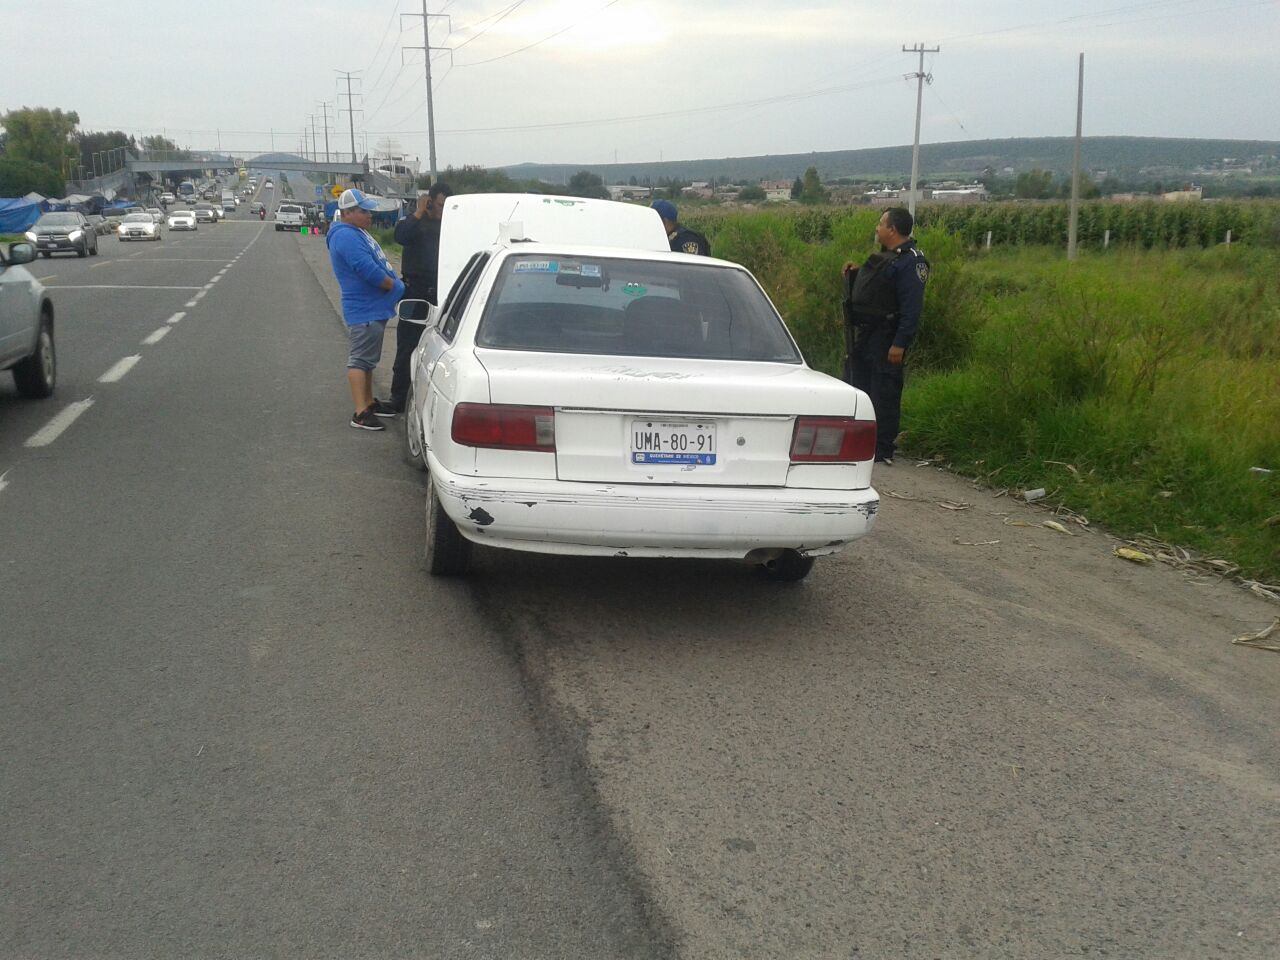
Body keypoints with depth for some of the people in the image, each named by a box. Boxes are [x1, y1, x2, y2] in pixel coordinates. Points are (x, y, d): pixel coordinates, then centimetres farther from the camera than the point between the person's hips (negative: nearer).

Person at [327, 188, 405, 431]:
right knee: (360, 360, -10)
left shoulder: (357, 233, 17)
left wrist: (396, 286, 12)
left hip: (374, 308, 11)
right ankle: (361, 413, -10)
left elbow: (375, 264, 23)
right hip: (364, 310, -11)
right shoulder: (346, 237, -17)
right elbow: (367, 269, -26)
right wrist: (394, 286, -13)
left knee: (367, 359, 18)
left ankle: (369, 402, 28)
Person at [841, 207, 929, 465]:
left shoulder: (910, 262, -14)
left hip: (886, 340, -10)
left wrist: (900, 344, -24)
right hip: (863, 337, 10)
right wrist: (854, 274, 12)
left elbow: (911, 308, -20)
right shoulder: (882, 257, 16)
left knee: (884, 395, -4)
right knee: (857, 389, 15)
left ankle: (883, 451, 2)